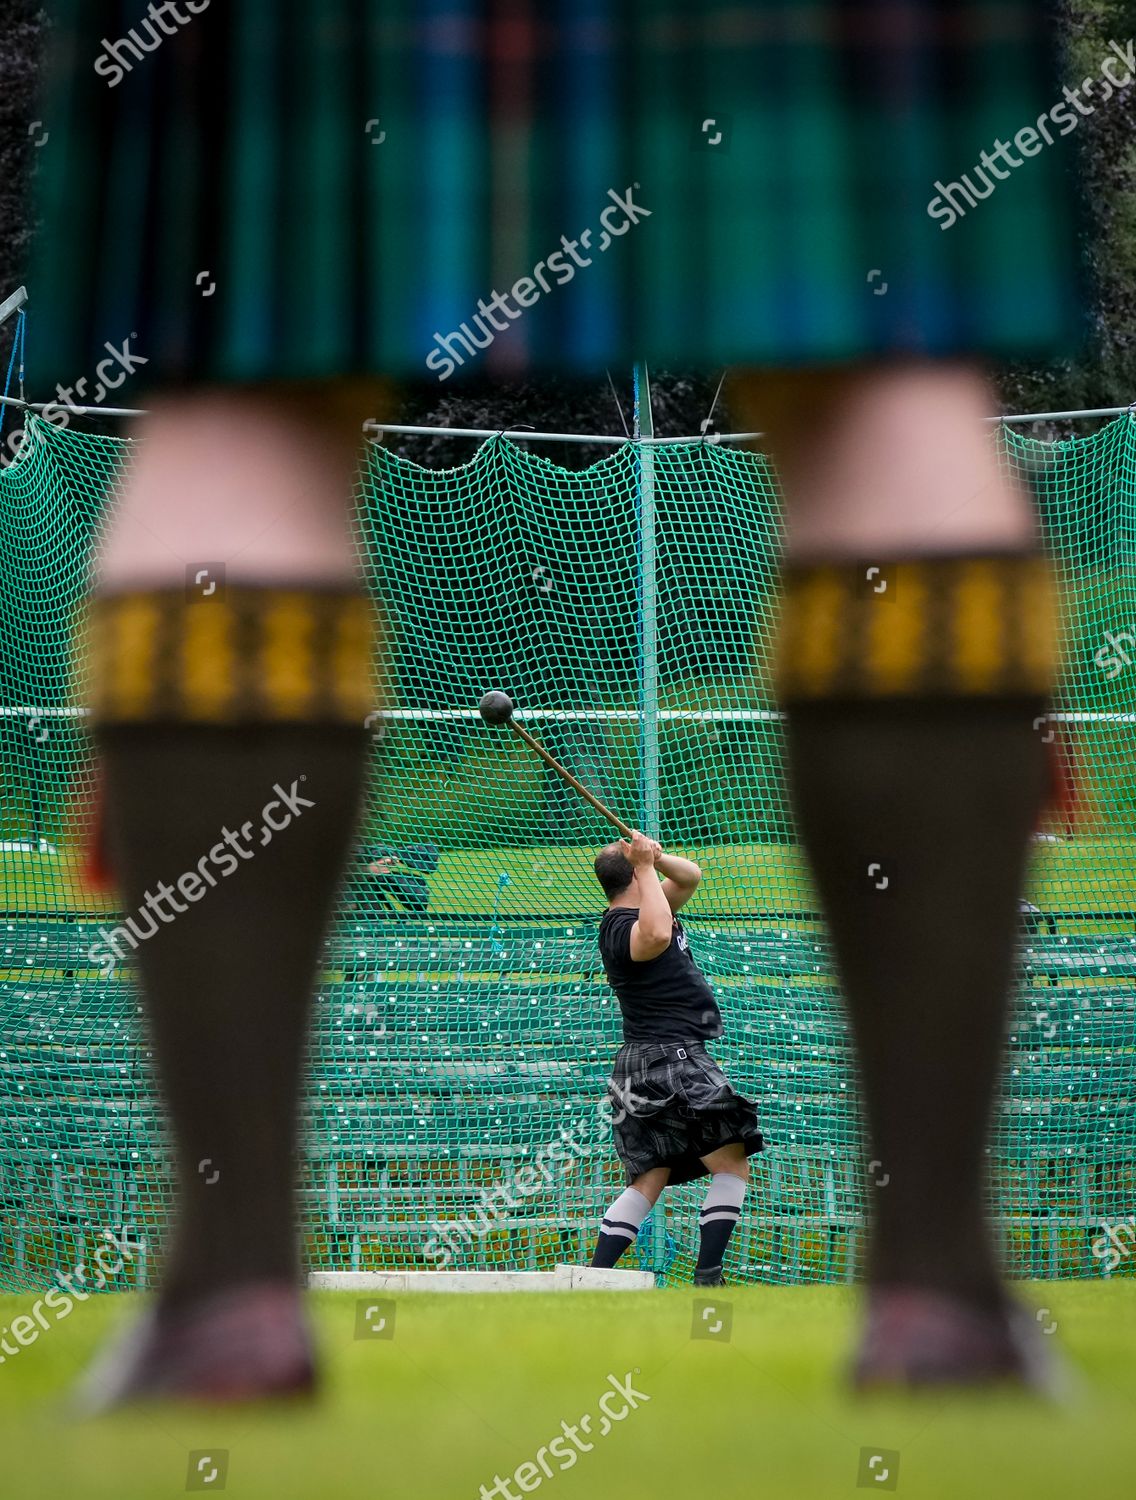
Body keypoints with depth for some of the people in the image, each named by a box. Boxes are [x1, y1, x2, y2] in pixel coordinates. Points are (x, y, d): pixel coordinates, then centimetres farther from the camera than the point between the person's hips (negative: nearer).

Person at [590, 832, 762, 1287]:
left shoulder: (648, 905, 15)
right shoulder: (621, 927, -16)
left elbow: (691, 876, 22)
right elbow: (655, 936, -39)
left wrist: (658, 857, -1)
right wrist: (646, 865, -28)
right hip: (667, 1060, -10)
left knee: (650, 1178, 6)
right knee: (732, 1165, -8)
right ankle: (707, 1276, -15)